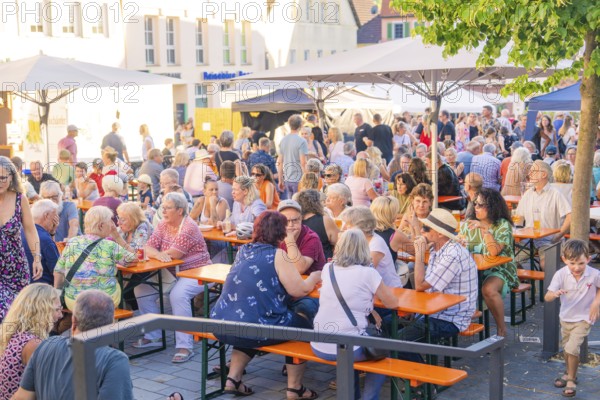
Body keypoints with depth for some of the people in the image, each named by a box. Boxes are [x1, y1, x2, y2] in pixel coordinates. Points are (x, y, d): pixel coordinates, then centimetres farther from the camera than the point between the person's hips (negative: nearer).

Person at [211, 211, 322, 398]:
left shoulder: (243, 250, 12)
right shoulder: (277, 255, -8)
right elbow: (299, 290, -11)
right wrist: (314, 277, 9)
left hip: (221, 325, 7)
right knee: (302, 325, 16)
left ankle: (233, 379, 27)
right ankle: (295, 388, 22)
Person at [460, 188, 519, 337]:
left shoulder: (503, 225, -7)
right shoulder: (469, 224, 11)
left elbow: (494, 251, -22)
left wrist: (484, 228, -26)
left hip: (499, 270, -5)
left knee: (488, 289, -36)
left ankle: (501, 328, -15)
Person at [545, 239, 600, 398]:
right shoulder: (561, 274, -20)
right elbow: (547, 297, -24)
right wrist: (554, 294, -46)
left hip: (583, 318, -3)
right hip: (565, 317, 3)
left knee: (572, 348, -14)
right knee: (566, 348, 21)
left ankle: (571, 380, 7)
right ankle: (569, 373, 46)